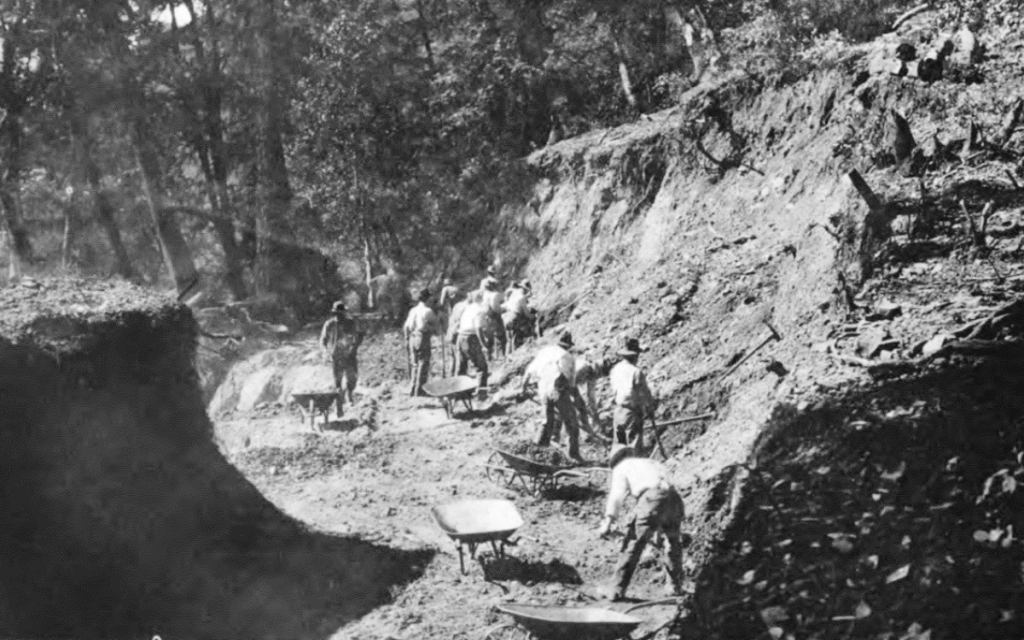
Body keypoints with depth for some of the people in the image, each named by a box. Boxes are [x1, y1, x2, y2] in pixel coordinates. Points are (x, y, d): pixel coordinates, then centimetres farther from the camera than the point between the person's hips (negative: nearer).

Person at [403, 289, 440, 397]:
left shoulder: (413, 310, 10)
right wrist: (437, 332, 19)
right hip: (423, 338, -7)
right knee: (423, 364, -1)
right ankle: (419, 390, -4)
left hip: (413, 338, 7)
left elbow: (406, 326, 12)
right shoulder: (428, 311, -9)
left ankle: (412, 390, 15)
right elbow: (437, 325, -1)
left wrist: (407, 338, 21)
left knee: (415, 364, 15)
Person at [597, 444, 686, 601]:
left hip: (651, 499, -5)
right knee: (675, 543, 28)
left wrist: (608, 521, -8)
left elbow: (617, 494, 3)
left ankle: (619, 591, 1)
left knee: (633, 545, 4)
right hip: (674, 497, 5)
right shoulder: (651, 463, 36)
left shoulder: (621, 467, 20)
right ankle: (677, 587, 32)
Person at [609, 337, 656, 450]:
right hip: (632, 413, -7)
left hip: (617, 411, 7)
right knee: (635, 447, -2)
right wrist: (652, 405, 11)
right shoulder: (636, 371, -17)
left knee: (619, 447, 14)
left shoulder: (615, 369, 4)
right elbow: (644, 393, -9)